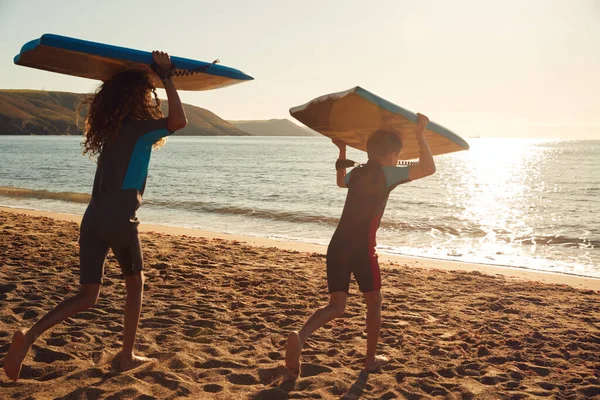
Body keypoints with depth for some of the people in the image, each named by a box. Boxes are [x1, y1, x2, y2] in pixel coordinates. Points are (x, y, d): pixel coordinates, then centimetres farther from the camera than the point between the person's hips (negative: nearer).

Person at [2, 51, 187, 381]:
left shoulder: (110, 129, 16)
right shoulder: (139, 129, -6)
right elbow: (178, 121, -21)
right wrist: (167, 78, -13)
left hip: (92, 219, 6)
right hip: (120, 221, -6)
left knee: (87, 296, 10)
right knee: (135, 284, 17)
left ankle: (29, 335, -10)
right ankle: (126, 356, 21)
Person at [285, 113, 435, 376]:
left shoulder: (357, 173, 16)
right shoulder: (386, 174, -4)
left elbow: (341, 182, 40)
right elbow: (428, 168, -8)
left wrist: (342, 153, 43)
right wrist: (420, 135, -1)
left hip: (337, 246, 6)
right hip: (361, 247, -6)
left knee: (336, 306, 7)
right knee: (373, 302, 16)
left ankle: (301, 336, -20)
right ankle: (371, 359, 24)